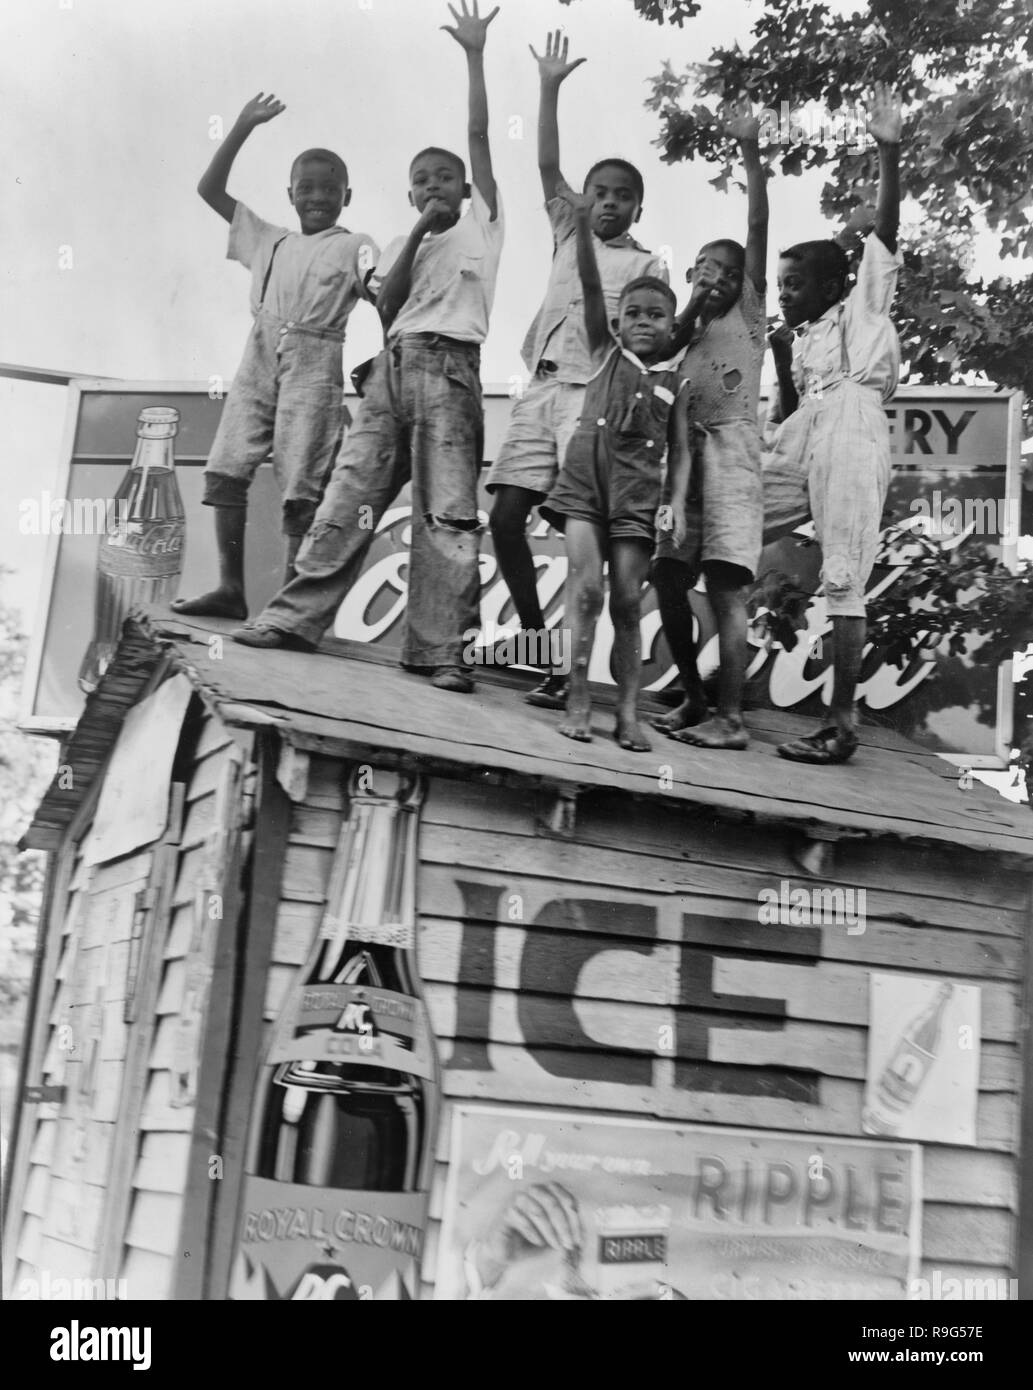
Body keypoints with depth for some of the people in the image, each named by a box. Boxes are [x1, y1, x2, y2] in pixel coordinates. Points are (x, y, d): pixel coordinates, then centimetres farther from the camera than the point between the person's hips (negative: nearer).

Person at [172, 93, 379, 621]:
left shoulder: (354, 246, 8)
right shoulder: (269, 241, 19)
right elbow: (210, 189, 20)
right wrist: (243, 126, 14)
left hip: (314, 364, -4)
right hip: (259, 359, 5)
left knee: (301, 487, -8)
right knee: (224, 469, -4)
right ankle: (230, 588, 1)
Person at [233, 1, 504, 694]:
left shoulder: (481, 225, 14)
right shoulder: (399, 245, 23)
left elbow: (480, 138, 7)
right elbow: (387, 306, 5)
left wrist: (475, 56, 4)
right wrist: (418, 232, -2)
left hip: (449, 367, -4)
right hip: (393, 365, 4)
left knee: (447, 510, -9)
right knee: (350, 491, -1)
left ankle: (437, 647, -10)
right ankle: (297, 616, 1)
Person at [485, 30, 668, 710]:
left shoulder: (647, 265, 8)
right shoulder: (568, 234, 19)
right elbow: (548, 167, 10)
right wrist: (551, 88, 3)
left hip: (597, 397, -5)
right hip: (542, 389, 5)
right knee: (507, 516, -3)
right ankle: (536, 640, 10)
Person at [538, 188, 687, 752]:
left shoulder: (677, 381, 12)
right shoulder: (605, 353, 10)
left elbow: (681, 450, 10)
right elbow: (590, 287, -2)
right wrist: (583, 223, -14)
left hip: (638, 490, 1)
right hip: (585, 477, -1)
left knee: (628, 601, 0)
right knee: (585, 585, -14)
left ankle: (628, 712, 5)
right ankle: (577, 697, -8)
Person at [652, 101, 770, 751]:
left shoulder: (748, 316, 8)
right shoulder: (687, 336, 24)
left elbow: (759, 231, -1)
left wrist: (751, 153, -6)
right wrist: (692, 304, 8)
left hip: (732, 452, -6)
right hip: (686, 457, 6)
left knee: (726, 586, -13)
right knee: (669, 581, 3)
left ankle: (732, 718, -16)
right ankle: (696, 700, 15)